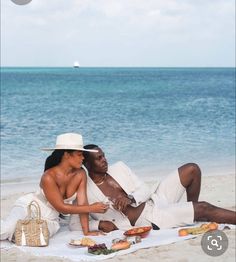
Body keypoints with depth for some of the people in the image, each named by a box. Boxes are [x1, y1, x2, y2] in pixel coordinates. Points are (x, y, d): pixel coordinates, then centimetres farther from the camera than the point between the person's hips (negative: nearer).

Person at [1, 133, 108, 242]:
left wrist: (86, 231, -14)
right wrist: (91, 208, -20)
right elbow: (61, 207, -23)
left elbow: (82, 203, -9)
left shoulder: (80, 175, -12)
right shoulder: (48, 177, -27)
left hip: (49, 220, 5)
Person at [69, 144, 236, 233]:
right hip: (147, 220, -6)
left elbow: (145, 190, 4)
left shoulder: (119, 168, 5)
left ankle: (190, 212, 12)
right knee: (203, 209, -17)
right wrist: (99, 224, -22)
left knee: (191, 169, -5)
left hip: (154, 200, 6)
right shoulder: (86, 192, -8)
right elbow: (74, 225, -8)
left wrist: (130, 199, -17)